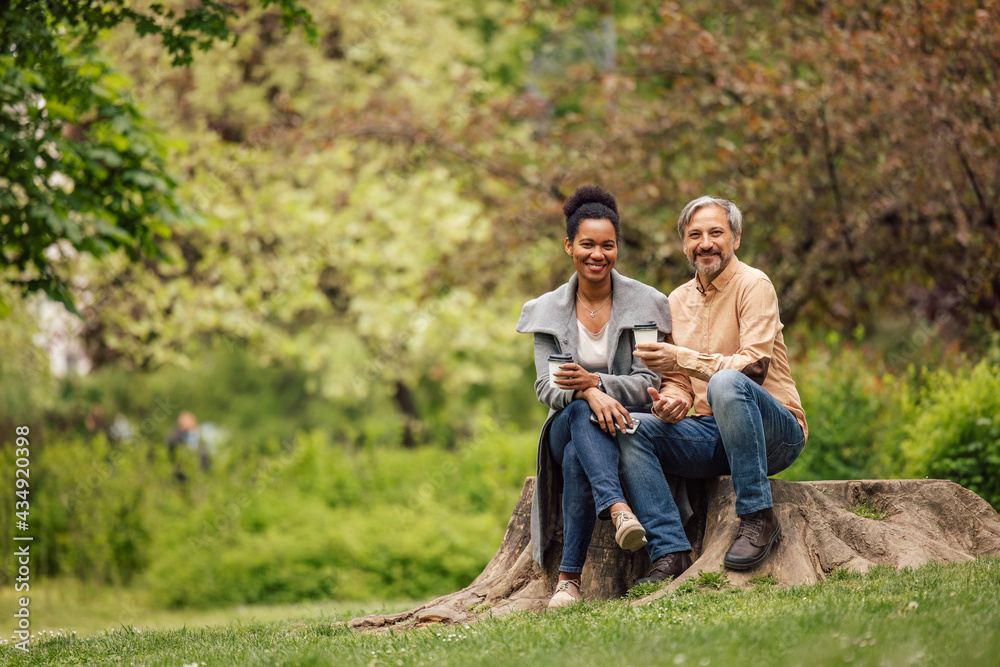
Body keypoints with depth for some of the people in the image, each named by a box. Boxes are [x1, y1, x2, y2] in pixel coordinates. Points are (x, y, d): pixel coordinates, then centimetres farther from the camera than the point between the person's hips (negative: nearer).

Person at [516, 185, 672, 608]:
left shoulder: (646, 304, 0)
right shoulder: (548, 311, 5)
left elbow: (648, 383, -6)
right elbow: (546, 387, -4)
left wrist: (596, 382, -25)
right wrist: (589, 396, -29)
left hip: (628, 425, -1)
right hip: (567, 426, 1)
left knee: (577, 459, -36)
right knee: (583, 410, -37)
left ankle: (569, 577, -41)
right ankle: (617, 509, -60)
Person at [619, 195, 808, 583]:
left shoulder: (753, 285, -6)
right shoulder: (678, 301, 14)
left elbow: (755, 366, -18)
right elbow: (679, 381, 17)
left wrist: (682, 358, -23)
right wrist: (672, 400, -7)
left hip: (777, 431, -6)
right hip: (712, 435, 6)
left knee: (726, 383, -37)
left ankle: (758, 518, -30)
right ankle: (671, 554, -25)